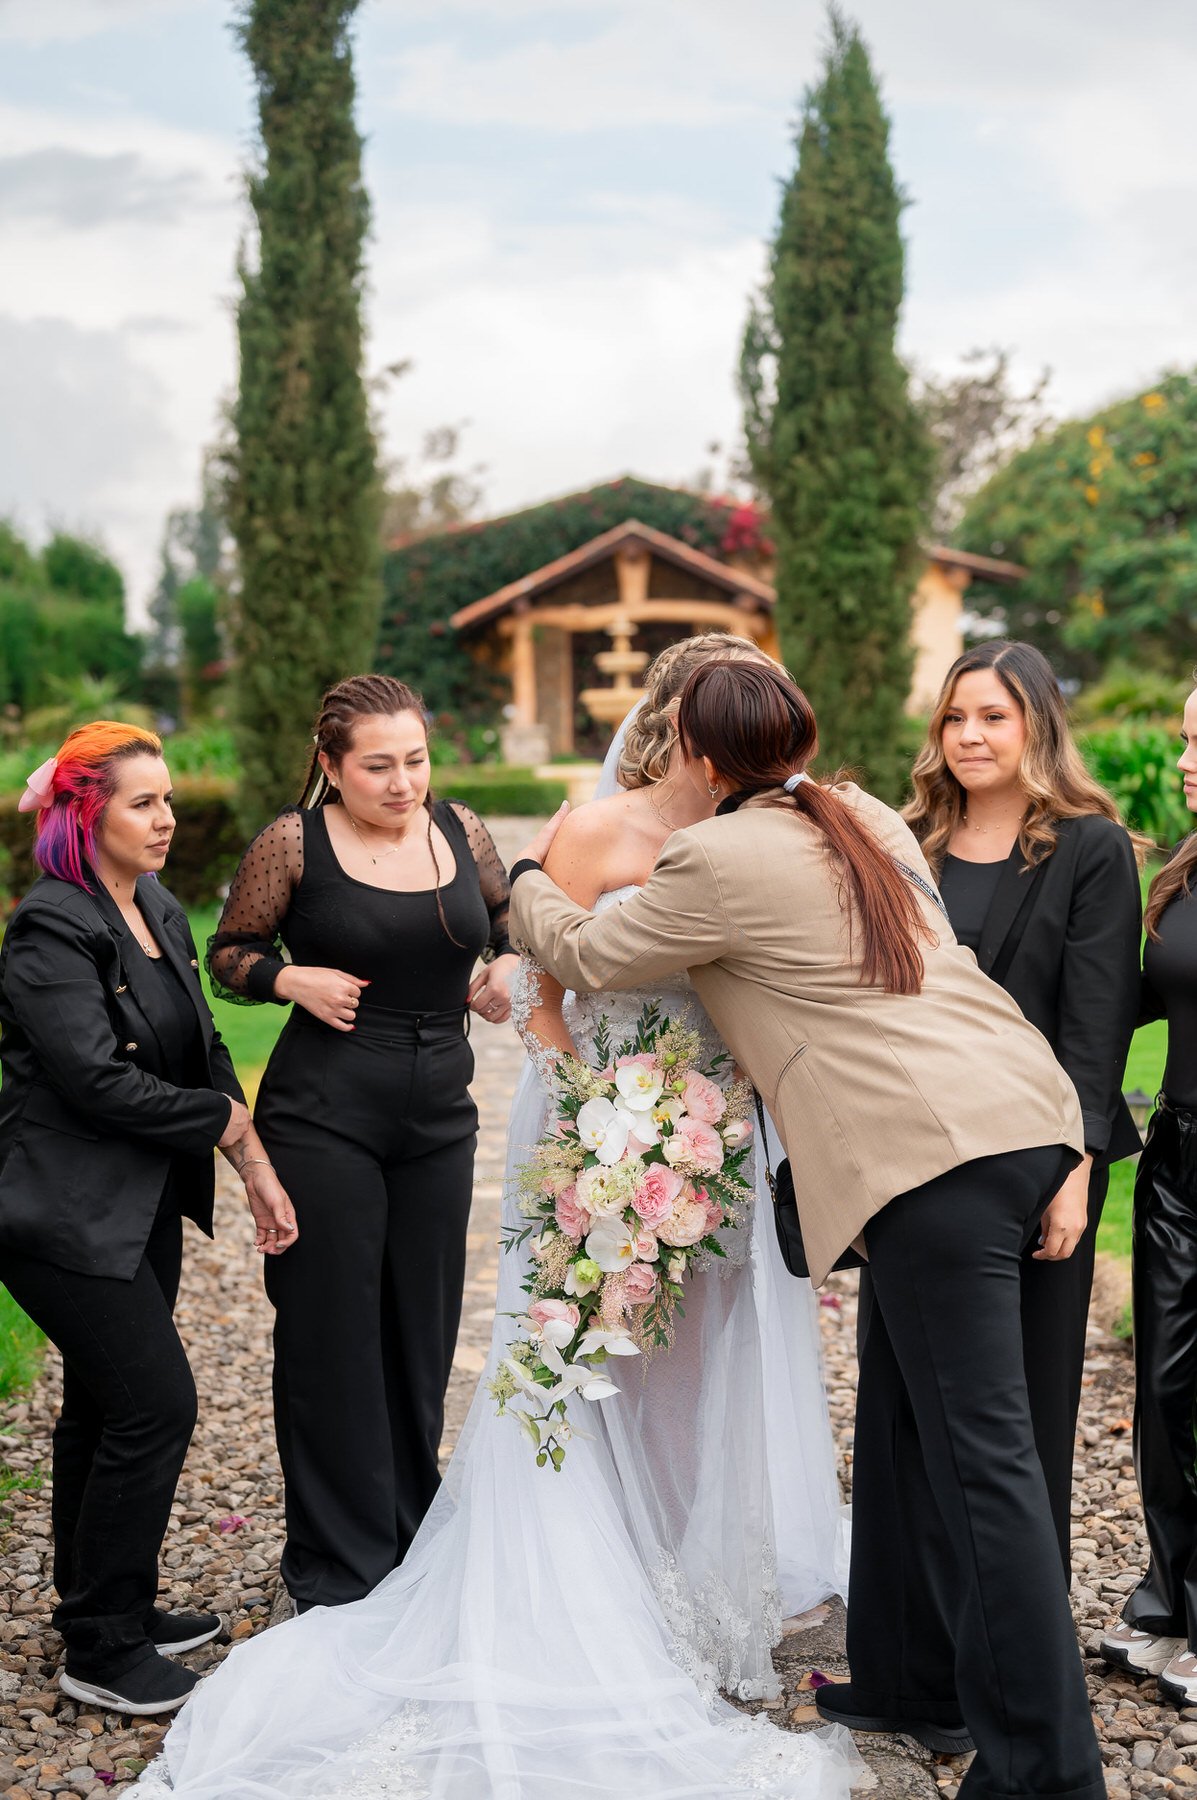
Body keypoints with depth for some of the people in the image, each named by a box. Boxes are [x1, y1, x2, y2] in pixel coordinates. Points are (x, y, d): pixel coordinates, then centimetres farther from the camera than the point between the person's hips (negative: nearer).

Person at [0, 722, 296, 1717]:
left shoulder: (161, 914, 9)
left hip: (143, 1205, 8)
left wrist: (258, 1170, 3)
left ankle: (106, 1608, 30)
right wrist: (226, 1120, -12)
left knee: (107, 1407, 16)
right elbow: (97, 1081, -23)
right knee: (156, 1404, -8)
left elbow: (206, 1054, 11)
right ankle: (103, 1651, 7)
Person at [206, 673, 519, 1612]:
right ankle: (339, 1563, 17)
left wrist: (509, 968, 0)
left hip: (440, 1114, 4)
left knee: (422, 1332, 13)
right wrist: (292, 979, -15)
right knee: (332, 1336, 2)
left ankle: (410, 1539, 32)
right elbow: (230, 953, 3)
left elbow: (511, 924, 21)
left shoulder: (462, 830, 4)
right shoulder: (295, 842, -7)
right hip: (324, 1118, -4)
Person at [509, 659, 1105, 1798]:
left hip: (929, 1147, -9)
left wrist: (525, 884, 30)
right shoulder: (865, 817, 19)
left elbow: (587, 958, 11)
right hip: (1025, 1115, 9)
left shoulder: (717, 862, -4)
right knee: (902, 1418, 18)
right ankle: (909, 1681, 29)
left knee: (979, 1456, -6)